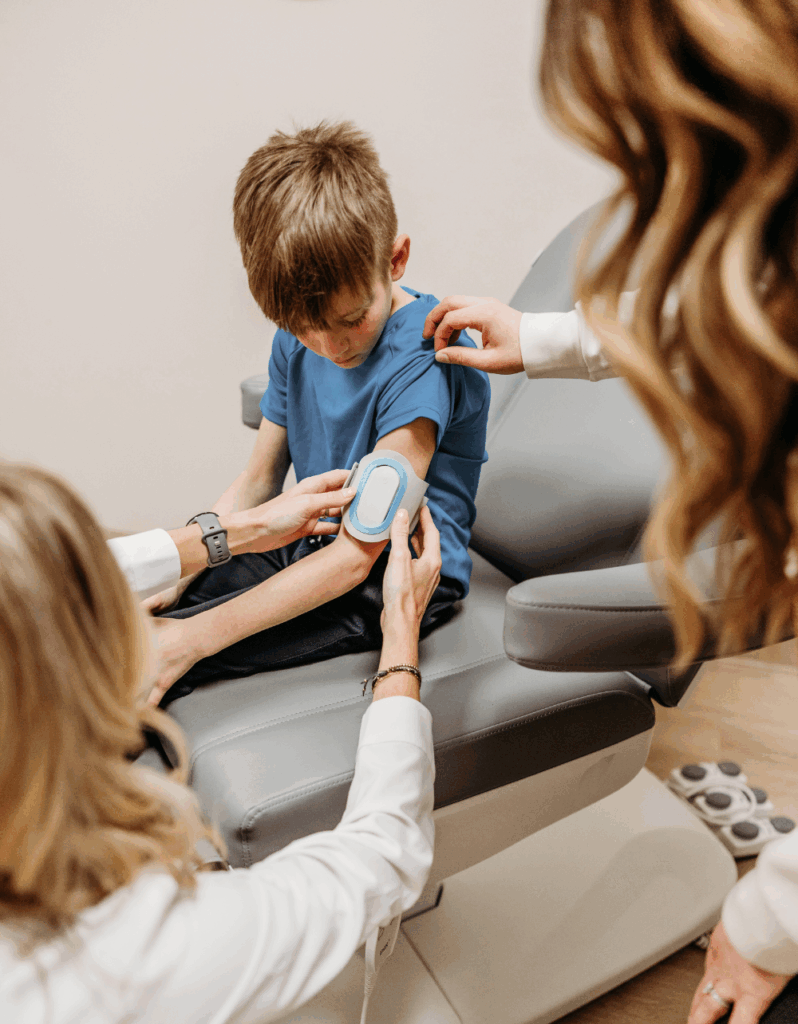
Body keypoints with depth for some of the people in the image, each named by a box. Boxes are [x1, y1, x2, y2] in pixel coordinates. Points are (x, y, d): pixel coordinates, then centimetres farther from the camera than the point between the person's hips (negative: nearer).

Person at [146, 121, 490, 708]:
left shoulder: (421, 362, -25)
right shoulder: (297, 338, -1)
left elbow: (358, 554, -26)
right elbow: (257, 482, 7)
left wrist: (192, 638, -26)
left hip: (397, 582, -7)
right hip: (309, 548, 7)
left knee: (141, 668, -20)